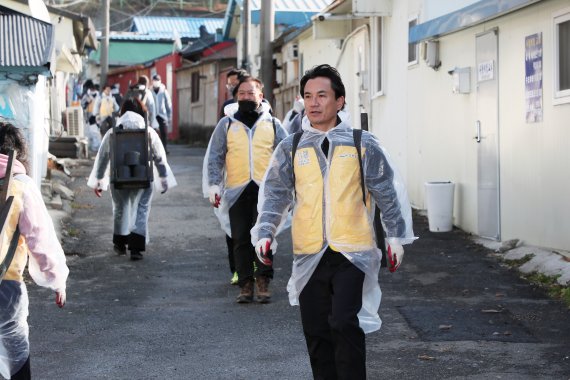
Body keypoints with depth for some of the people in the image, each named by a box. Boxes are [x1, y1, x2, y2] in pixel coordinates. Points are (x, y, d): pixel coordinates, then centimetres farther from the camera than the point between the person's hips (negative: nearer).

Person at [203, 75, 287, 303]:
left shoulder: (272, 124, 11)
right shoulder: (227, 124, 11)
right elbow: (214, 157, 9)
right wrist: (214, 185, -2)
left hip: (266, 190, -1)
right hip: (237, 190, 1)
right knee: (241, 239, 3)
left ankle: (263, 280, -3)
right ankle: (246, 284, 8)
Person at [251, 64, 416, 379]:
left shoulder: (363, 145, 2)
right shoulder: (290, 149, 7)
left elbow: (389, 193, 9)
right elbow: (274, 195, 7)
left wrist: (396, 237, 9)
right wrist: (264, 234, -7)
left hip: (353, 254, -3)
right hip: (309, 257, 3)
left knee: (344, 323, -16)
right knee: (316, 332, 7)